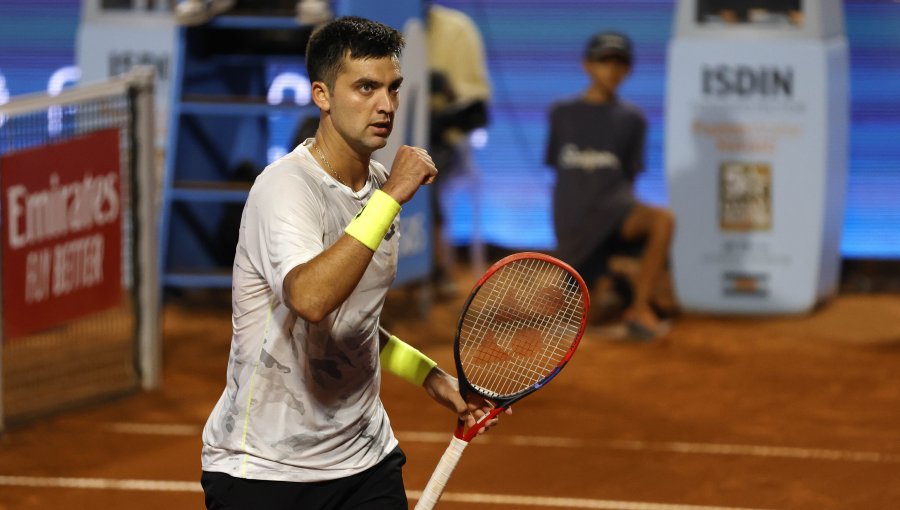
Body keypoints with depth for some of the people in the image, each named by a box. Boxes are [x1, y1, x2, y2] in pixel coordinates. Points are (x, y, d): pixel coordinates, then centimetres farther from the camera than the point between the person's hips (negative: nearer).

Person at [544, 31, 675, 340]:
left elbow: (630, 176, 9)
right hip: (573, 221, 0)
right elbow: (557, 168, 13)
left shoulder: (631, 118, 11)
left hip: (613, 209, 0)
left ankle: (639, 308, -25)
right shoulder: (563, 113, 11)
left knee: (663, 220, -33)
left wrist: (624, 208, -6)